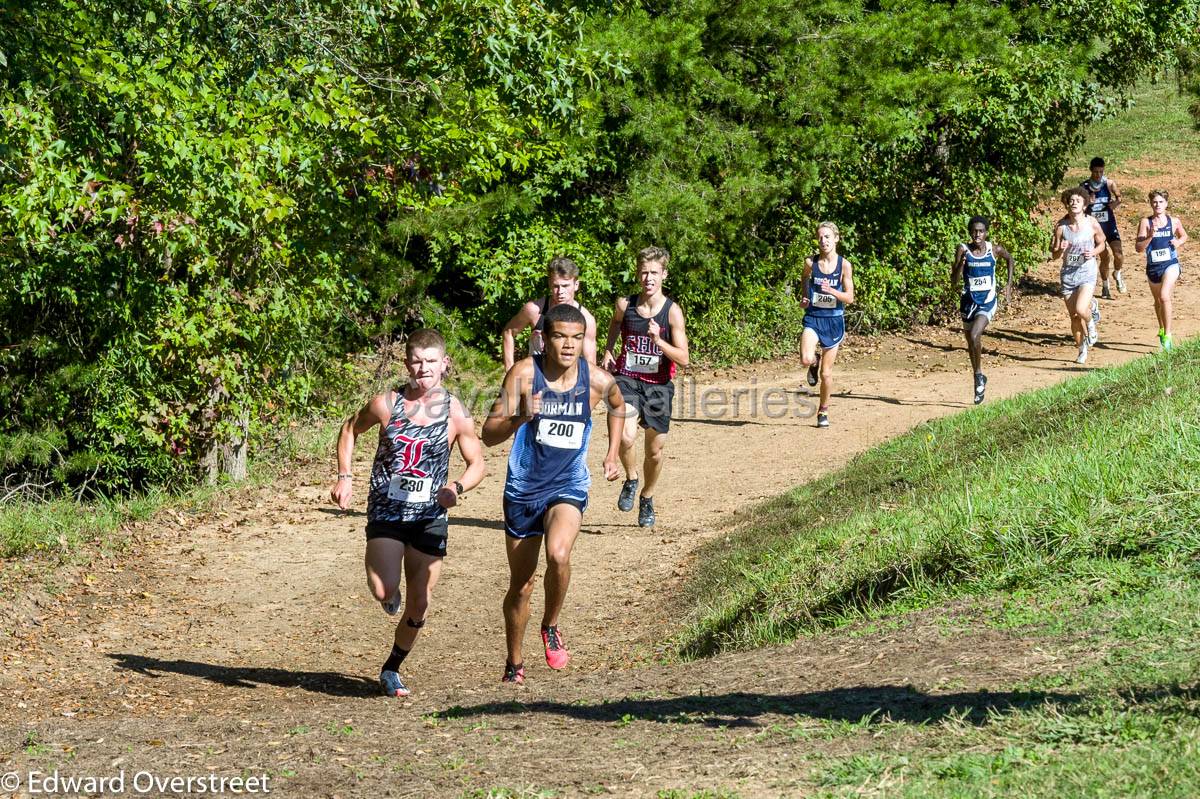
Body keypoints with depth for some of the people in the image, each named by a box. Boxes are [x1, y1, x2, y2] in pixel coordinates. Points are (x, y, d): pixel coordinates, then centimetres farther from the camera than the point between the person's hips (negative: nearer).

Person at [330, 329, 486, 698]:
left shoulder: (455, 413, -4)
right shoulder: (386, 405, -6)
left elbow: (477, 463, 5)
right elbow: (350, 430, 13)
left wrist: (457, 487, -16)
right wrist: (344, 477, 1)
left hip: (430, 516, 1)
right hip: (386, 511, -1)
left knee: (419, 606, 4)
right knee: (384, 590, -20)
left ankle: (391, 669, 27)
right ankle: (391, 594, 19)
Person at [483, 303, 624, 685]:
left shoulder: (597, 380, -9)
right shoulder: (524, 374, -15)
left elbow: (617, 406, 17)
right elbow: (489, 435, -15)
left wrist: (612, 455, 12)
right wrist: (520, 417, -33)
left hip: (569, 486, 0)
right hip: (524, 489, 0)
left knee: (558, 555, -29)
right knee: (520, 586, 10)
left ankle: (551, 627, -1)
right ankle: (514, 664, 31)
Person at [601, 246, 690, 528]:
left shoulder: (672, 312, -10)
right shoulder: (624, 304, -3)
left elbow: (683, 359, -12)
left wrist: (658, 341, -26)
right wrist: (608, 351, 8)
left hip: (658, 385, 0)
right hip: (627, 379, 0)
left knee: (655, 450, 10)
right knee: (626, 437, -25)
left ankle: (647, 498, 36)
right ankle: (630, 480, 5)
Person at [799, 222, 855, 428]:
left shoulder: (844, 265, -7)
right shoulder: (810, 263, -3)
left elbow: (849, 298, -7)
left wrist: (831, 291, -25)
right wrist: (803, 299, -1)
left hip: (834, 320, 0)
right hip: (813, 318, 0)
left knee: (826, 372, 5)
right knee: (806, 359, -25)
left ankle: (823, 411, 26)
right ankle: (814, 362, 13)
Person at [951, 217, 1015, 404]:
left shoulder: (995, 250, -7)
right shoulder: (963, 250, -9)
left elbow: (1009, 259, 17)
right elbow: (953, 281, -11)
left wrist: (1009, 284, 13)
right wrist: (960, 265, -29)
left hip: (988, 301, -2)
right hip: (969, 300, 2)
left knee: (975, 336, -23)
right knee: (971, 342, 14)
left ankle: (979, 376, -5)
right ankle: (978, 377, 34)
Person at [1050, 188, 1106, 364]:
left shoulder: (1092, 223, -7)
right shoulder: (1061, 226, -6)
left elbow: (1101, 244, 10)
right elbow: (1054, 255, 0)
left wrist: (1093, 252, -11)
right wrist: (1060, 250, -22)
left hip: (1087, 272, -2)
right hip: (1067, 273, 2)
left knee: (1081, 310, -23)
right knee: (1074, 317, 7)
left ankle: (1091, 324, 12)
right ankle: (1082, 349, 28)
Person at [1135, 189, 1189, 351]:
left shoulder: (1174, 221, -1)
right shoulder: (1145, 223, -6)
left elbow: (1184, 236, 18)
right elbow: (1139, 248, -11)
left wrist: (1178, 242, -4)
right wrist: (1150, 236, -27)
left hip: (1170, 265, -2)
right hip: (1153, 267, 2)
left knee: (1164, 296, -23)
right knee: (1158, 301, 20)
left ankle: (1167, 335, -18)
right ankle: (1161, 329, 45)